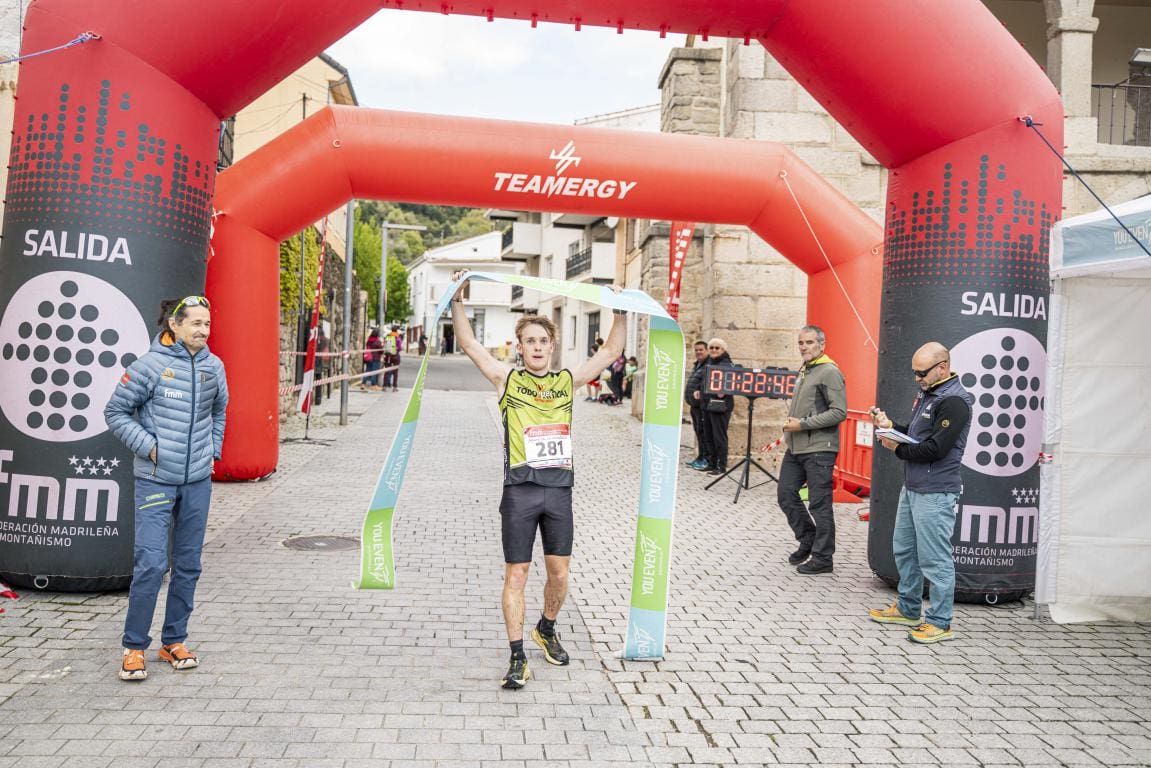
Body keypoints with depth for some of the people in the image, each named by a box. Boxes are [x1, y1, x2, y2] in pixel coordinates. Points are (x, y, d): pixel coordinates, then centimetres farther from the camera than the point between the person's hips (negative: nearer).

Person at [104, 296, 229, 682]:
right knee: (150, 564, -8)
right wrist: (149, 446, -10)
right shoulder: (151, 365, -9)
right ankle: (134, 647, 8)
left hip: (198, 482, 5)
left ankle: (174, 641, 25)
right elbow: (115, 412, -3)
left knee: (188, 565, 11)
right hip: (155, 480, -5)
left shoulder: (214, 367, 5)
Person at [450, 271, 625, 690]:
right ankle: (517, 658, 8)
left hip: (559, 488, 3)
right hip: (520, 489, -3)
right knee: (516, 574, 0)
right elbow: (468, 343, 1)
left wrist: (620, 312, 10)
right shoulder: (507, 379, 5)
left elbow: (610, 351, 17)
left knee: (560, 573, 10)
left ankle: (546, 629, 37)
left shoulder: (568, 381, 12)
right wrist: (456, 300, -6)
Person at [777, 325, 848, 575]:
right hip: (795, 448, 9)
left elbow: (839, 412, -17)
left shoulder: (830, 372, -11)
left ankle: (823, 557, 9)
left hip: (819, 449, -9)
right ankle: (808, 541, 29)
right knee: (786, 494, 12)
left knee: (819, 503, -2)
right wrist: (790, 424, 14)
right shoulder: (804, 371, 17)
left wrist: (803, 424, -18)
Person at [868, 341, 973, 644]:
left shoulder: (954, 401, -17)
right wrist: (890, 425, 2)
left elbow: (935, 449, -22)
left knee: (935, 559, -2)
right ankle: (908, 609, 33)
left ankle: (940, 623, 9)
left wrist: (897, 449, -12)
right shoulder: (927, 393, 13)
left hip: (935, 493, -10)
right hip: (912, 488, 10)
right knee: (904, 550, 19)